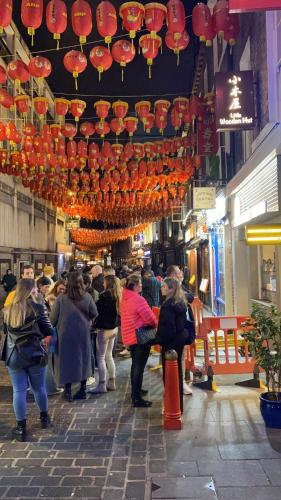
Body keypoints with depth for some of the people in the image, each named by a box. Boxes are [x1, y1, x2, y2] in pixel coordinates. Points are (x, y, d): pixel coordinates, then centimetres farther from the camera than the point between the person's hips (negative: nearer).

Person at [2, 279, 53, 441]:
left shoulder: (8, 310, 0)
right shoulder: (38, 309, -12)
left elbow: (5, 330, 13)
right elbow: (48, 332, -9)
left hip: (14, 355, 2)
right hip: (35, 354, -2)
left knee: (19, 391, 9)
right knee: (39, 388, 16)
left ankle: (21, 427, 15)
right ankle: (44, 418, 33)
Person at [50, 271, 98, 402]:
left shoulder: (61, 298, -14)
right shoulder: (87, 297, -10)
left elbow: (53, 318, -8)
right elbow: (94, 314, -2)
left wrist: (52, 327, 13)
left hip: (65, 334, -2)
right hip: (83, 334, 2)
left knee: (66, 361, 10)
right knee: (83, 360, 15)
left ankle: (68, 392, 16)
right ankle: (82, 390, 23)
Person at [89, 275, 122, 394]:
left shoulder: (105, 295, -18)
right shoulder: (117, 295, 5)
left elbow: (97, 310, -15)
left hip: (105, 328, -8)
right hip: (114, 328, 8)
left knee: (100, 357, 0)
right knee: (109, 356, 17)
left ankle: (102, 385, 3)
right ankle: (111, 382, 23)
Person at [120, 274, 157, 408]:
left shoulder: (124, 299, 7)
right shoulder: (138, 299, -20)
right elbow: (150, 318, -18)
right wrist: (156, 326, 3)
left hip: (130, 336, 9)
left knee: (135, 365, 22)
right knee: (139, 367, -3)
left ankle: (135, 391, 35)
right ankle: (137, 398, 1)